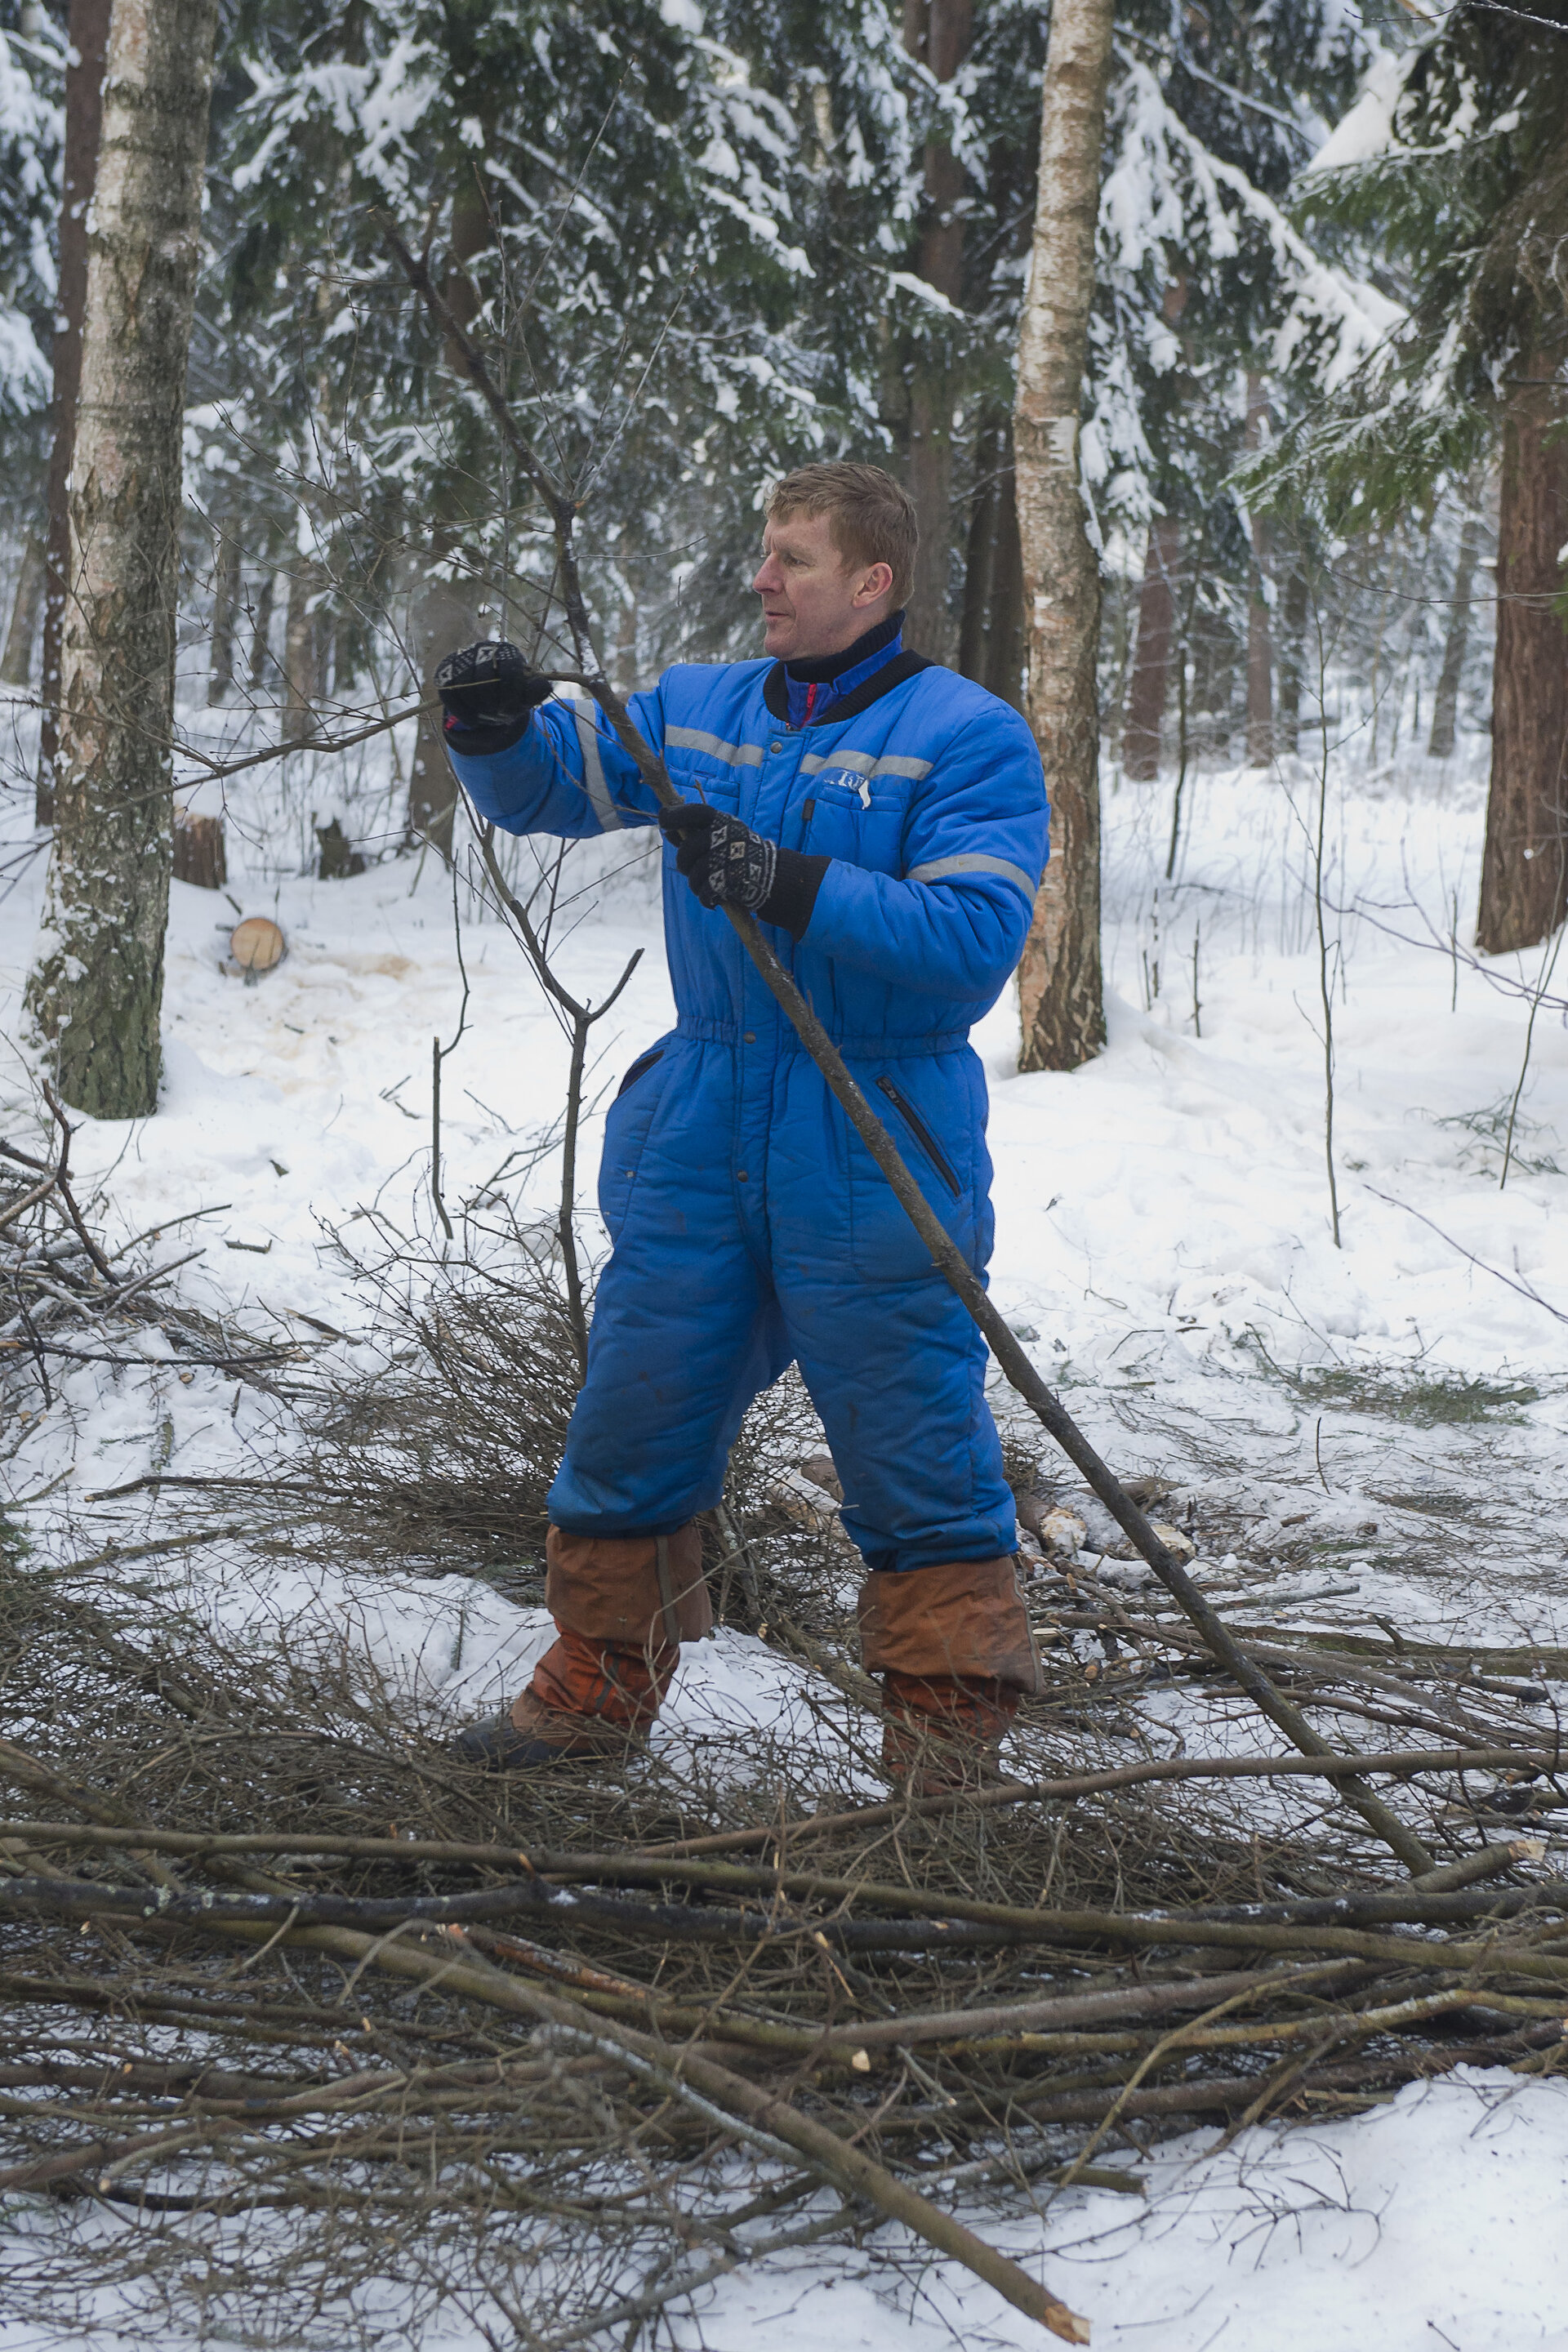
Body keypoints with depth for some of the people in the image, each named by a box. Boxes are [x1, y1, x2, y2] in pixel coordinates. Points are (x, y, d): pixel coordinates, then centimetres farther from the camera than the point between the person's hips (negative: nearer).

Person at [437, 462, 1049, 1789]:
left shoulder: (966, 737, -8)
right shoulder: (698, 710, 10)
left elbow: (976, 941, -19)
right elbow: (549, 787, 17)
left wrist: (788, 885, -28)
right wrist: (497, 728, -6)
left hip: (876, 1148, -5)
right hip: (699, 1131, 6)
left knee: (912, 1439, -1)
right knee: (633, 1416, 10)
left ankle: (949, 1717, 12)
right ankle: (600, 1685, 26)